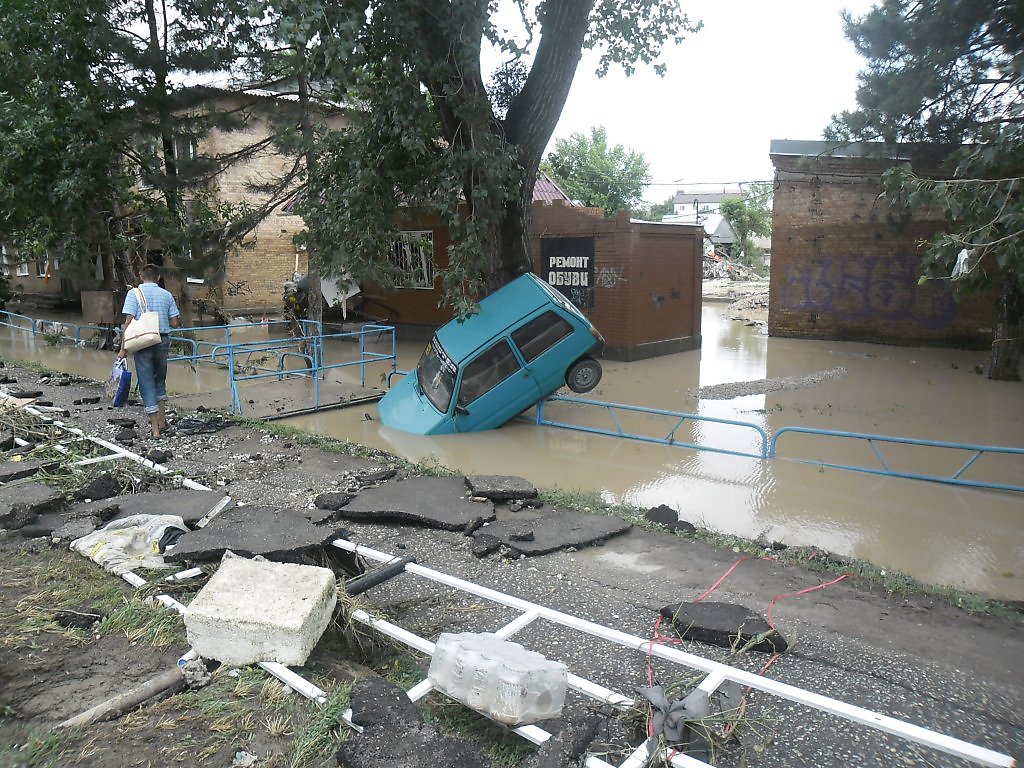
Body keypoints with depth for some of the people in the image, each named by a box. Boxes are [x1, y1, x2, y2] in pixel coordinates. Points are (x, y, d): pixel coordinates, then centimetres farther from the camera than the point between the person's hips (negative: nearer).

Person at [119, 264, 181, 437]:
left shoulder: (134, 293, -3)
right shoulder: (166, 295, 4)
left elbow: (129, 321, -10)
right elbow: (174, 323, 4)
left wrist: (123, 348, -8)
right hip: (163, 340, 3)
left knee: (147, 384, 3)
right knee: (159, 380, 21)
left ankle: (155, 429, 3)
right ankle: (162, 421, 21)